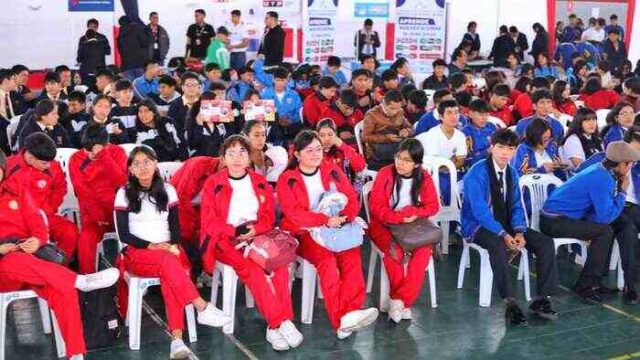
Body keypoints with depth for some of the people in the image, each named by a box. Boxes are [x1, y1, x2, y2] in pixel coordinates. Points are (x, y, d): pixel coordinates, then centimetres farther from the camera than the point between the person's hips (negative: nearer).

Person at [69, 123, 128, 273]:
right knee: (86, 239, -26)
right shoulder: (76, 159, 1)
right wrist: (97, 215, -13)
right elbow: (83, 192, -3)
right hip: (93, 212, 0)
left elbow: (121, 182, -14)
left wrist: (104, 156, -21)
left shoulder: (117, 152, 0)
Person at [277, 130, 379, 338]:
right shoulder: (287, 180, 1)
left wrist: (343, 217, -13)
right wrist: (325, 220, -23)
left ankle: (351, 311, -35)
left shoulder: (333, 172, 14)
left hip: (336, 228, 4)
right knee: (326, 259, -33)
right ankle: (341, 320, -37)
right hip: (303, 233, -3)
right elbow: (294, 213, -11)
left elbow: (352, 199, 10)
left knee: (352, 255, -28)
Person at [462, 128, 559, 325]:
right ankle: (510, 303, -35)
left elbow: (516, 206, 8)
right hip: (478, 226, -7)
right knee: (498, 245, -39)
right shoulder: (478, 172, -15)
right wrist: (503, 234, -30)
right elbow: (480, 211, -22)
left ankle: (542, 299, -8)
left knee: (546, 242, -11)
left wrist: (519, 231, -12)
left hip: (505, 224, 7)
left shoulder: (512, 173, 9)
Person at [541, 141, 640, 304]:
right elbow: (605, 217, -22)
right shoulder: (602, 179, -24)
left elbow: (602, 209, 12)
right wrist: (622, 193, -12)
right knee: (604, 232, -23)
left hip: (573, 216, 10)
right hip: (553, 221, -10)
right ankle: (584, 285, -12)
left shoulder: (603, 171, 5)